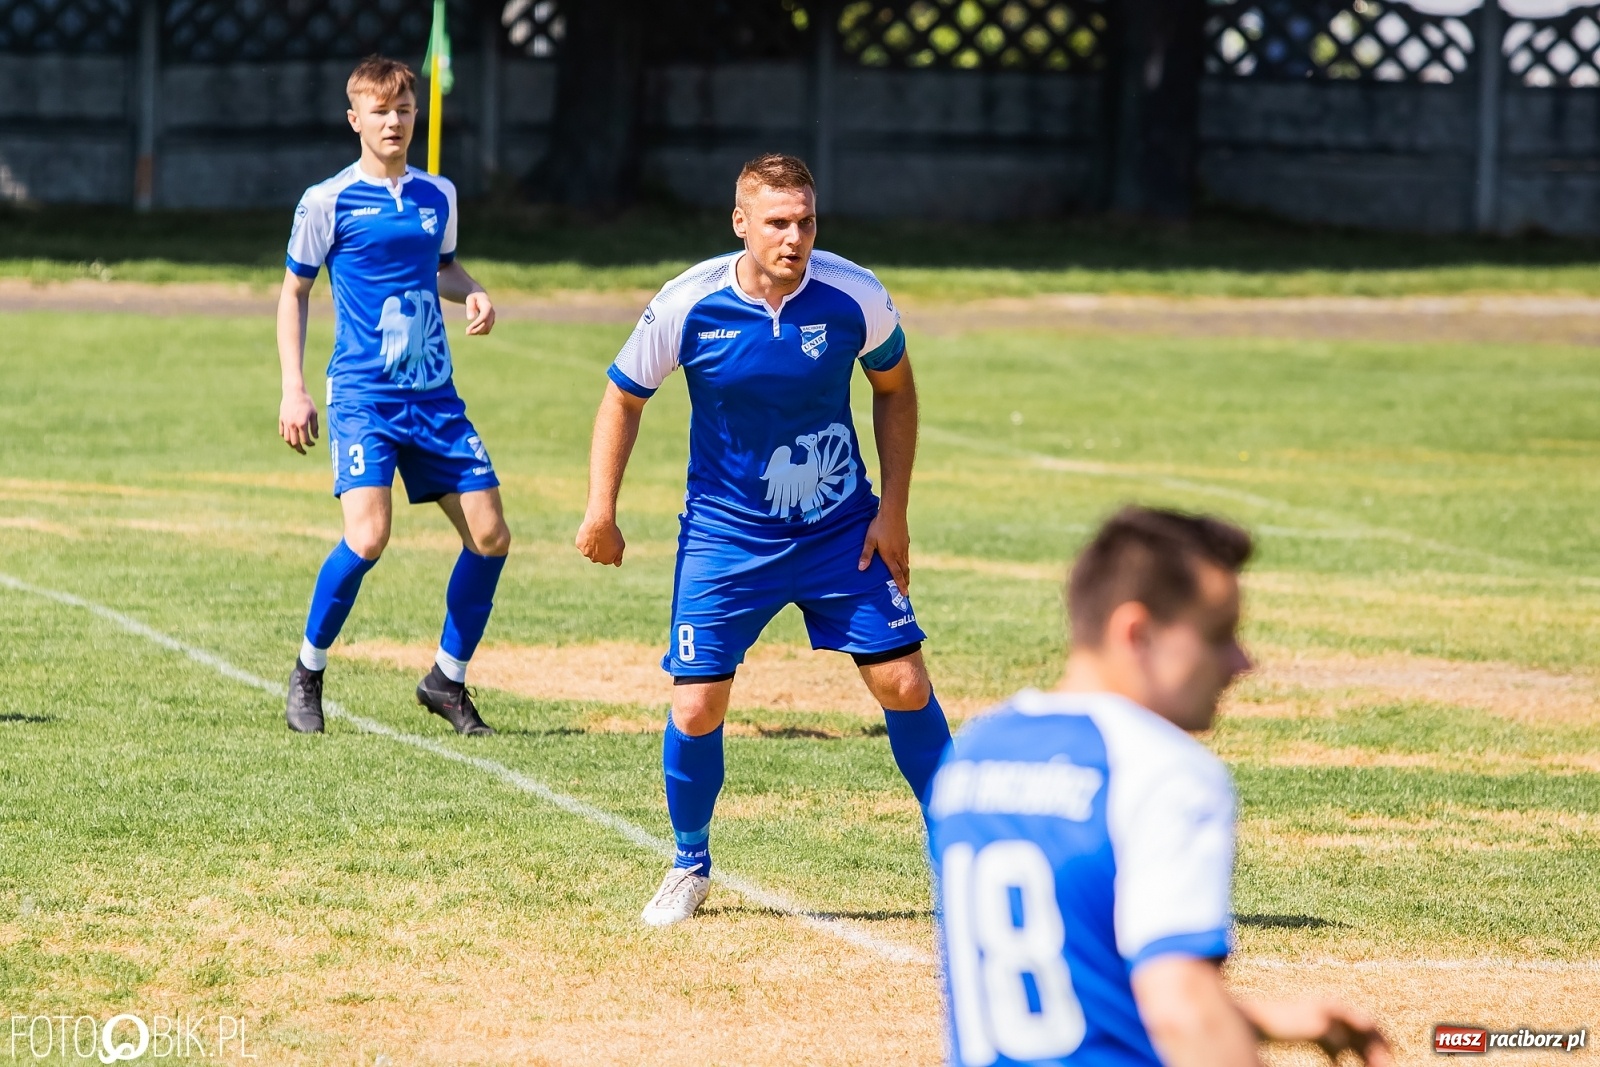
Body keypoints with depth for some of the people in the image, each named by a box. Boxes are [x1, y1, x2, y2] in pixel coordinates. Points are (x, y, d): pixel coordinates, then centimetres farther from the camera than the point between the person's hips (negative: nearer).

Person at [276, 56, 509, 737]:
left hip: (434, 396, 5)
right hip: (363, 396, -5)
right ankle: (308, 672, -1)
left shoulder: (438, 196, 10)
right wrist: (293, 390, -2)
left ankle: (447, 680, 17)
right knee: (367, 535, -22)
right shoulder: (328, 201, -3)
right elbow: (294, 292, 5)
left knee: (490, 535, 0)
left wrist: (472, 295, 4)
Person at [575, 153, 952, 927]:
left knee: (904, 687, -3)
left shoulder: (854, 297, -14)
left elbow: (895, 389, 4)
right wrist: (601, 511, -7)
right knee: (696, 708, -6)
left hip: (841, 531, 1)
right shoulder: (688, 305, -17)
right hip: (726, 535, -1)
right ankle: (690, 867, 19)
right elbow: (624, 396, -1)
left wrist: (892, 509, -1)